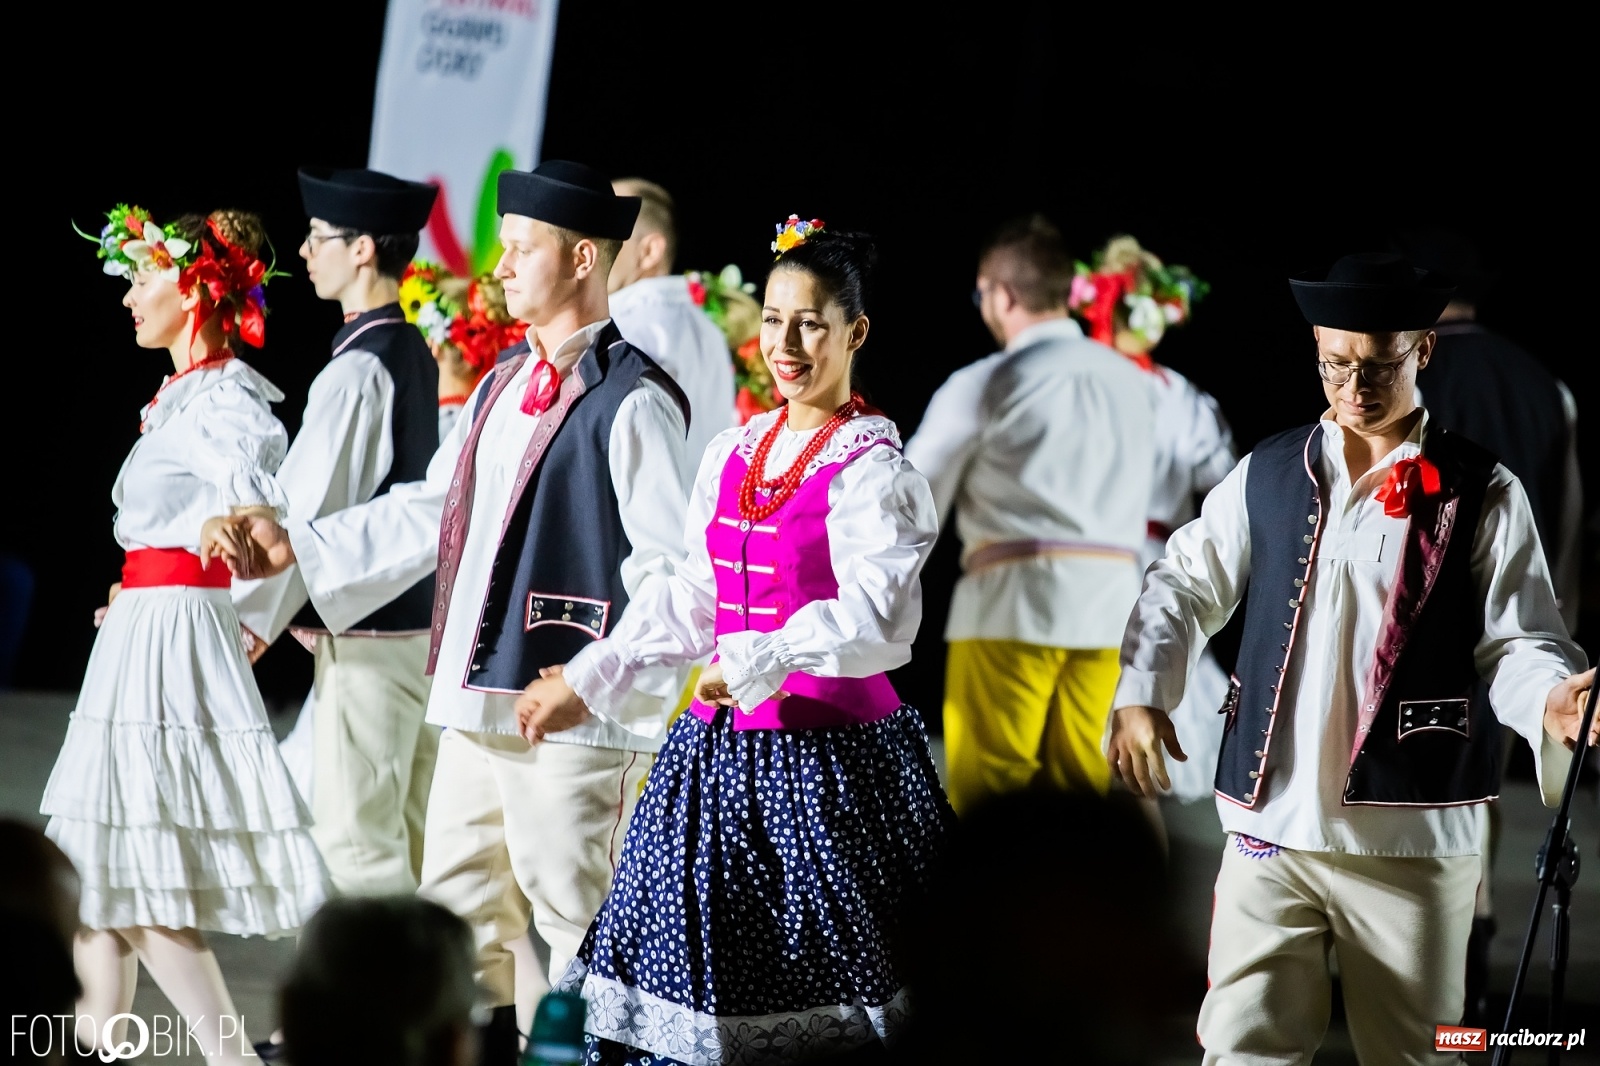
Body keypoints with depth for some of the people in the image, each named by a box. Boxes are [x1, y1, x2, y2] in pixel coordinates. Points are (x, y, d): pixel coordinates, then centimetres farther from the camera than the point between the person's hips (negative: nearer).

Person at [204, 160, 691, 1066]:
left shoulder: (631, 401, -12)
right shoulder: (503, 388, 16)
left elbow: (673, 570, -15)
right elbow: (432, 511, 21)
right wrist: (298, 549, 15)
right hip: (479, 703, 9)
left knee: (579, 927, -3)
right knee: (460, 921, 14)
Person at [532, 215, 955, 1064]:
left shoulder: (868, 467, -9)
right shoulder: (733, 454, 12)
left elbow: (875, 617, -20)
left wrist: (757, 661, -27)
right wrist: (586, 680, 17)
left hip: (827, 755, -7)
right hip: (720, 746, 7)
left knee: (810, 996, -5)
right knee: (687, 965, 6)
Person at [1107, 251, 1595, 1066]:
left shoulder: (1479, 494, 1)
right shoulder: (1268, 475, 9)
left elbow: (1516, 638, -2)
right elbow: (1186, 585, 12)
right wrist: (1142, 693, -4)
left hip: (1411, 839, -2)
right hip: (1271, 823, 2)